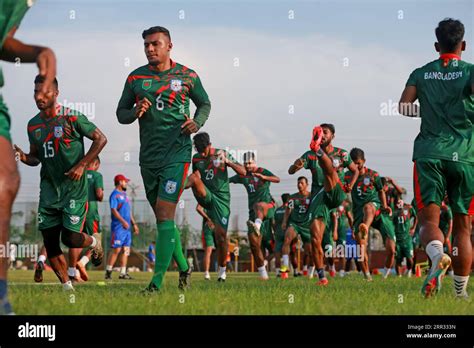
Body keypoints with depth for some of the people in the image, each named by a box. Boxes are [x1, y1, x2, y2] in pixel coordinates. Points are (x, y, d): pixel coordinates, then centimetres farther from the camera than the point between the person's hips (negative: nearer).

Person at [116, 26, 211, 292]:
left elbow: (205, 103, 15)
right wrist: (135, 112, -11)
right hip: (148, 157, 4)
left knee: (165, 214, -13)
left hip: (177, 153, -4)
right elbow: (121, 112, 12)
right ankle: (184, 268, 30)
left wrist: (197, 123, -6)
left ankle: (157, 282, -15)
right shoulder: (135, 78, 6)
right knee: (163, 217, 12)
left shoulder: (187, 76, 1)